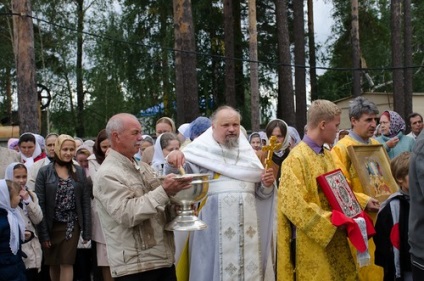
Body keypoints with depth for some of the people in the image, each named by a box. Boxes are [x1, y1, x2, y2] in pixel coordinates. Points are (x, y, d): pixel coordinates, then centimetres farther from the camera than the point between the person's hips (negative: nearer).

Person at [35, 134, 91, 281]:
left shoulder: (79, 172, 3)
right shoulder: (44, 172, -4)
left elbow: (86, 202, 2)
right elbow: (40, 204, -7)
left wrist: (87, 230, -3)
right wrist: (43, 233, -11)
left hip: (72, 225, 1)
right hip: (51, 225, 0)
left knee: (66, 264, -2)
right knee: (53, 265, 11)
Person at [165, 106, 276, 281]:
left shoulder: (247, 151, 12)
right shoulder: (201, 149, 0)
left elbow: (261, 192, 16)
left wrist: (267, 184, -5)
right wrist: (175, 161, -32)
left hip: (246, 225, 4)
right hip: (214, 226, -4)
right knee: (217, 267, 2)